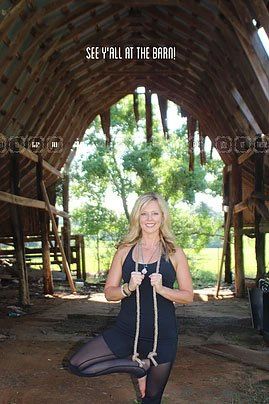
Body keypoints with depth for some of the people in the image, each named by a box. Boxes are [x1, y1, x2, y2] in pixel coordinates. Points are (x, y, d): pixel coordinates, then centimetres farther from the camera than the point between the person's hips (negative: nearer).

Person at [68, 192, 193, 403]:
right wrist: (128, 288, -18)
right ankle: (138, 366, 3)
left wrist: (161, 289, -18)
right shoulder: (125, 251, 2)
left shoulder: (174, 253, -2)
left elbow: (188, 295, -1)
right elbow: (109, 292, 2)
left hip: (162, 335, -1)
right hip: (126, 330, 2)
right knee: (77, 365, -11)